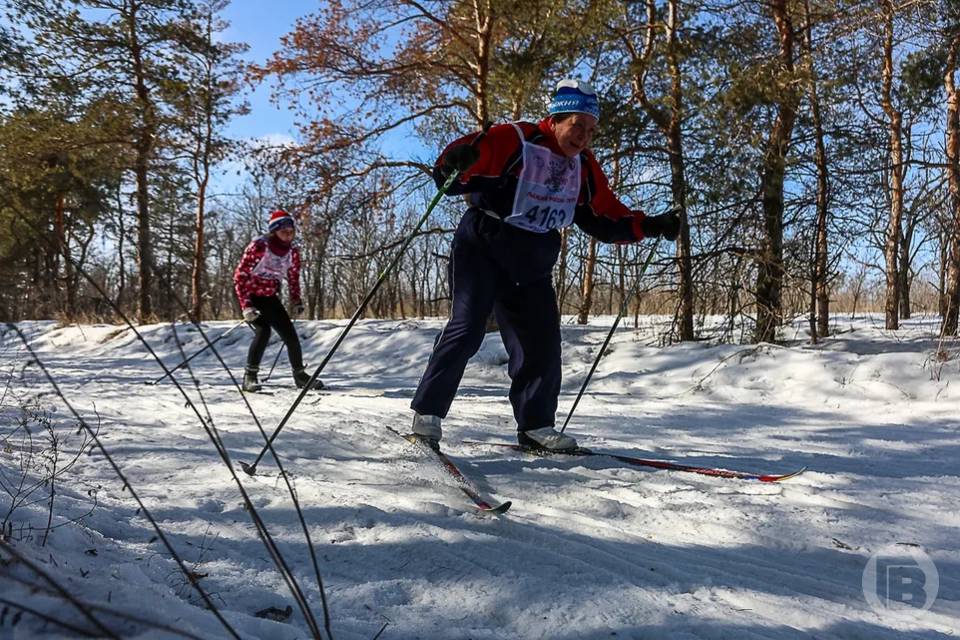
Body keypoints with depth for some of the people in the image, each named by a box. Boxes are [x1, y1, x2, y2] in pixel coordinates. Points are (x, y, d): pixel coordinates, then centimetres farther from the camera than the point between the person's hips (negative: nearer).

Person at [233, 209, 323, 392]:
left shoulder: (293, 251, -4)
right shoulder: (258, 246, -21)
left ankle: (300, 374, 14)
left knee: (290, 334, -2)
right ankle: (250, 376, -12)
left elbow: (293, 279, 10)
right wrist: (246, 306, -25)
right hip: (249, 296, -5)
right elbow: (239, 275, -19)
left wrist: (296, 302, -1)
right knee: (263, 331, -24)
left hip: (270, 298, 5)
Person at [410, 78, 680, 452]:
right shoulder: (514, 140, -11)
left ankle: (535, 426, 15)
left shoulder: (584, 167, 10)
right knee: (466, 330, -15)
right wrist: (454, 162, -40)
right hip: (483, 251, -6)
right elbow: (456, 172, -17)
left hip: (531, 266, 7)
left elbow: (607, 219, 15)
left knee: (543, 344, 2)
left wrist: (649, 226, 3)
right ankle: (427, 413, -3)